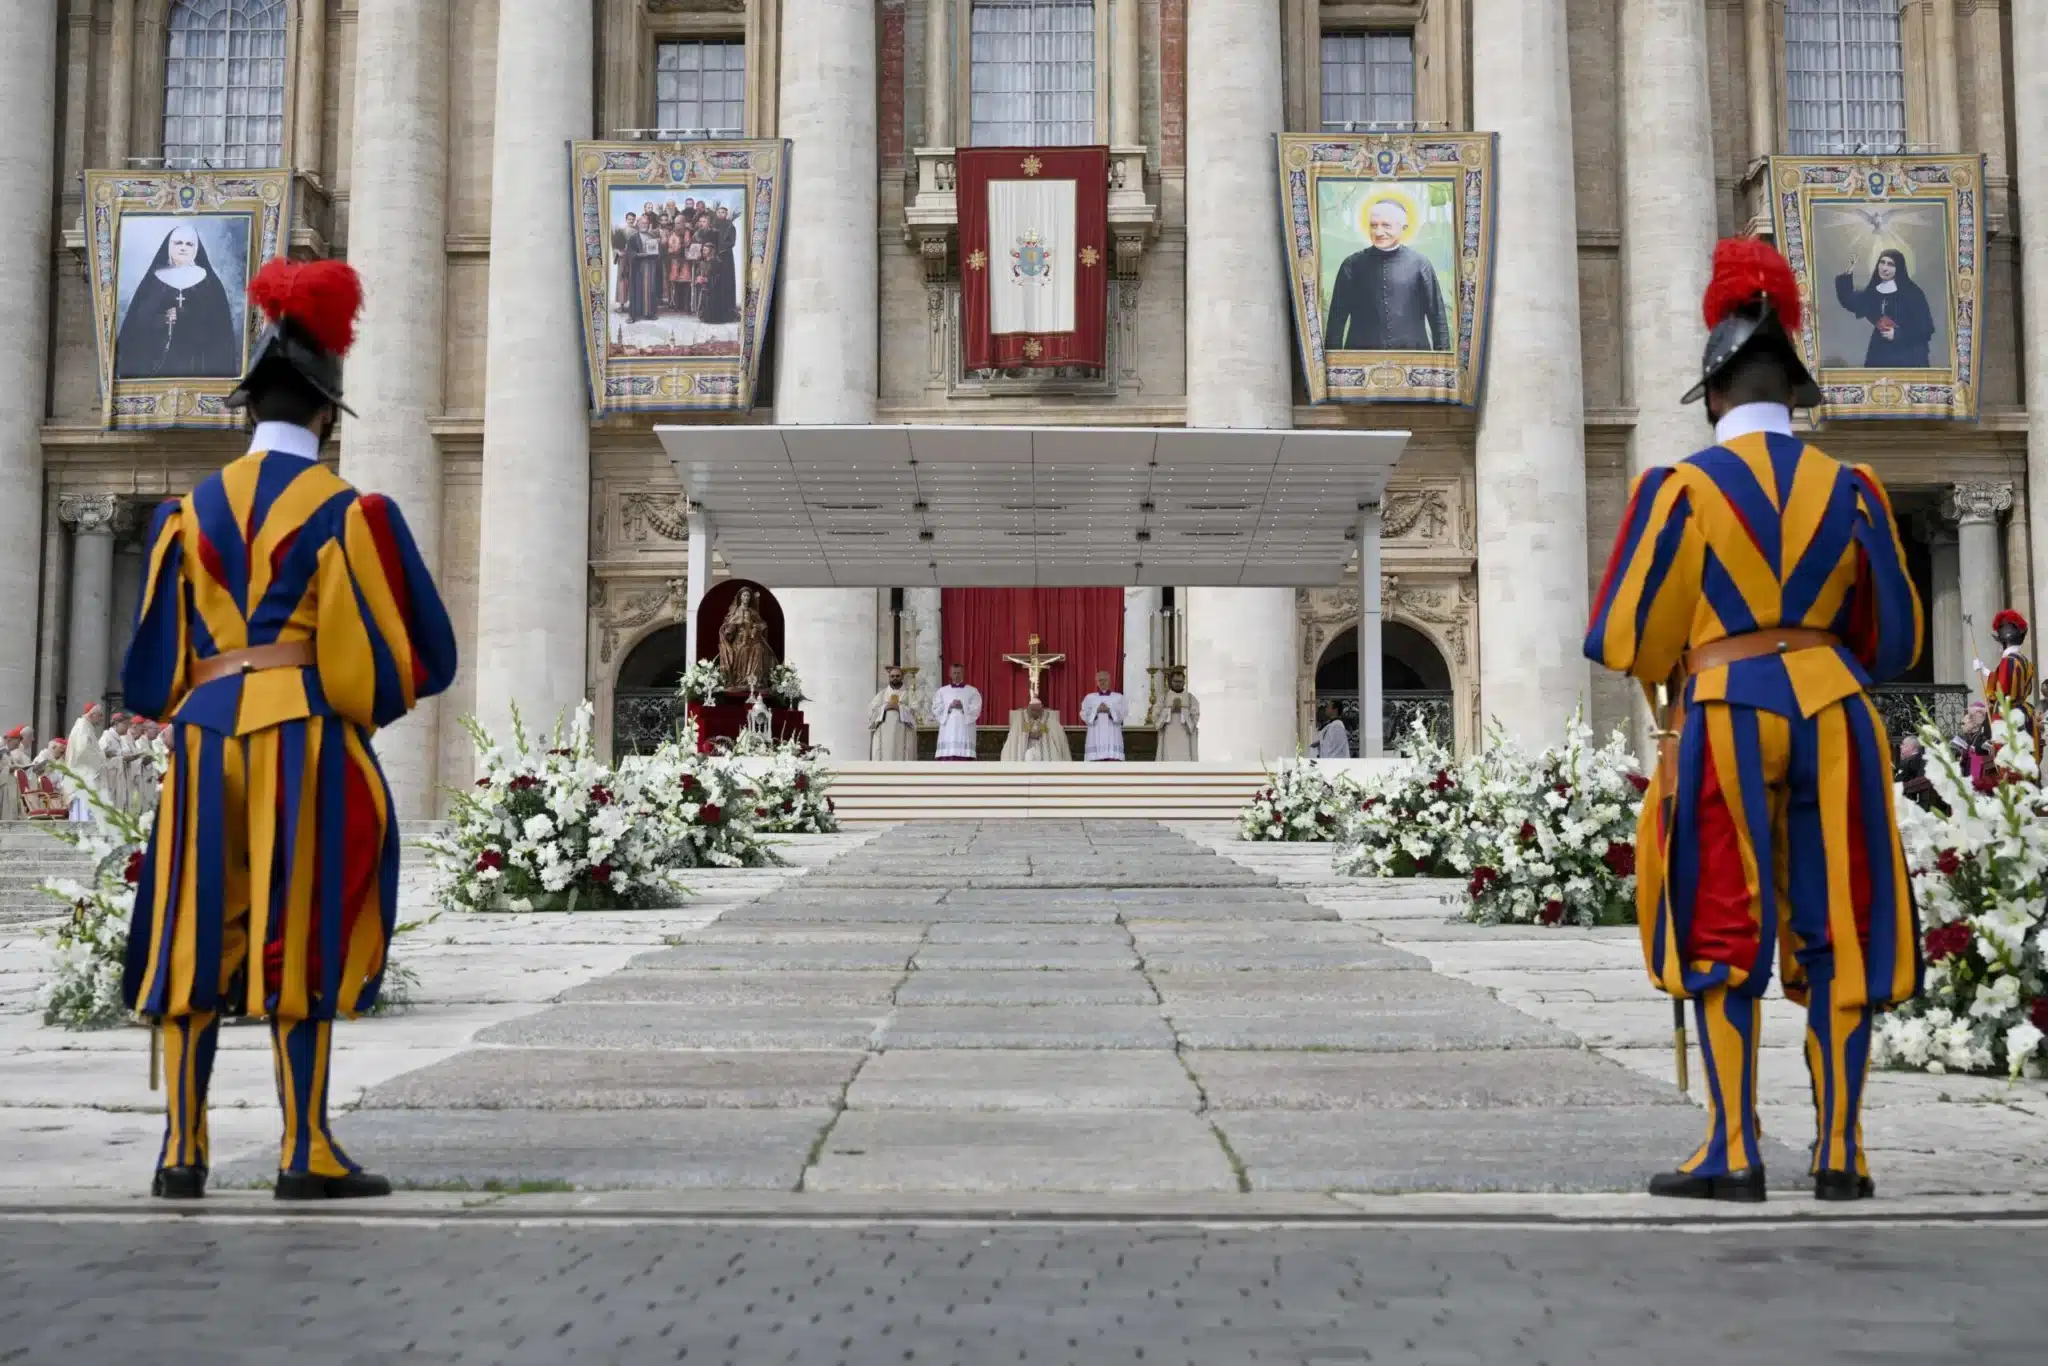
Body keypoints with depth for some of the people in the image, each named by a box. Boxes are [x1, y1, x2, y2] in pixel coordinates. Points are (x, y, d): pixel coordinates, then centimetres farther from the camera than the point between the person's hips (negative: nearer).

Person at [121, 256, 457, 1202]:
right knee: (300, 940, 0)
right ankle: (306, 1152, 2)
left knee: (194, 939, 8)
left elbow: (151, 663, 10)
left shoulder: (191, 511, 8)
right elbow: (414, 649, 0)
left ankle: (182, 1151, 10)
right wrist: (368, 699, 20)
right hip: (306, 737, -3)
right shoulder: (346, 512, -2)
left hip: (204, 735, 4)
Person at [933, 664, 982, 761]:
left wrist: (962, 706, -14)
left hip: (964, 731, -1)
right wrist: (949, 707, -10)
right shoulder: (941, 691, 14)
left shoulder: (972, 691, 10)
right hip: (947, 732, 1)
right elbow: (936, 709, 5)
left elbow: (976, 710, 1)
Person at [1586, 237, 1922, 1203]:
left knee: (1722, 937, 5)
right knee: (1836, 934, 8)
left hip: (1723, 716, -2)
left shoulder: (1680, 488, -4)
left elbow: (1627, 637, -2)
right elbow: (1894, 639, 10)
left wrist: (1672, 671, 20)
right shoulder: (1848, 488, 5)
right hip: (1832, 713, 3)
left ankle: (1732, 1152, 3)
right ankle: (1840, 1153, 11)